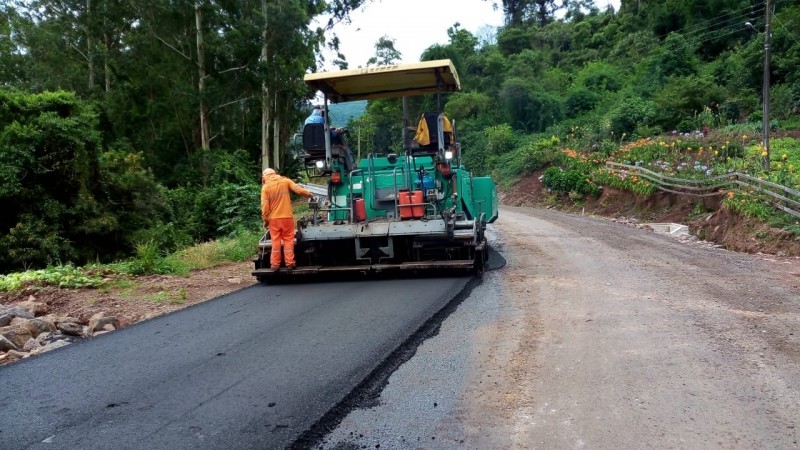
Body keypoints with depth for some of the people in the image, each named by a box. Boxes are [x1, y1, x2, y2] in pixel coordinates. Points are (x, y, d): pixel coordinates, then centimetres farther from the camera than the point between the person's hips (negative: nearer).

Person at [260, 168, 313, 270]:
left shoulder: (265, 187, -2)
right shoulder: (286, 181, 0)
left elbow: (265, 206, -5)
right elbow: (298, 190, -7)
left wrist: (265, 220, 2)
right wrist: (309, 194, 11)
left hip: (273, 218, 0)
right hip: (287, 217, 0)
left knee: (275, 241, 7)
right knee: (288, 240, 7)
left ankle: (275, 264, 9)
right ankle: (289, 263, 5)